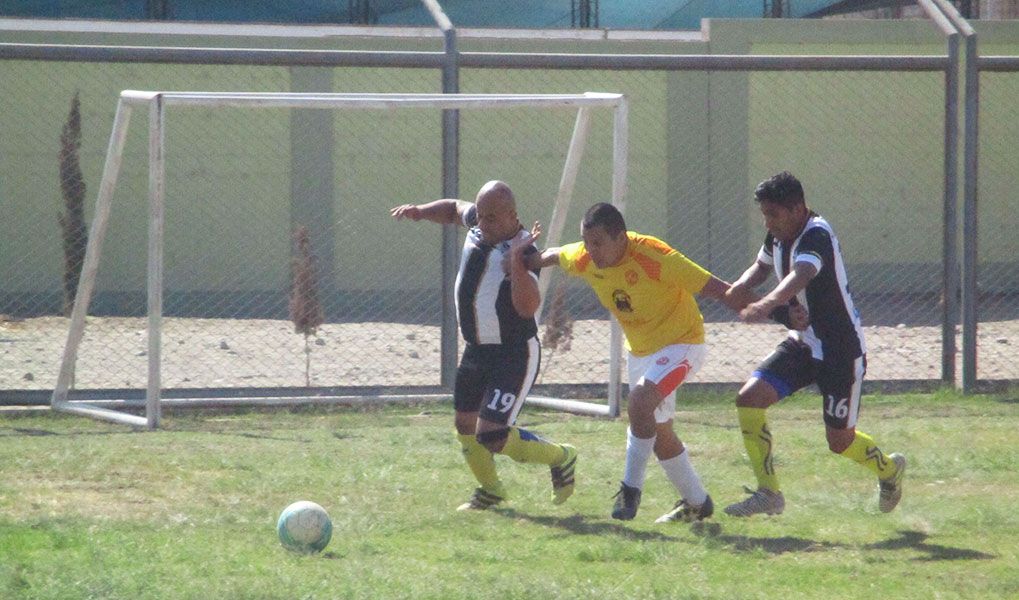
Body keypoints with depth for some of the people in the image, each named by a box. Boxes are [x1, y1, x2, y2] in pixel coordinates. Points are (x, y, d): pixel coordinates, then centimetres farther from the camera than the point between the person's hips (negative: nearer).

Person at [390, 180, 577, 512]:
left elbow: (528, 307, -40)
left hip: (514, 354, -9)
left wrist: (516, 260, -46)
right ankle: (490, 490, 40)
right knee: (466, 427, 17)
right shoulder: (477, 222, -1)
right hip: (476, 349, 9)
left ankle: (560, 457, 8)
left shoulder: (524, 253, -25)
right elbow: (455, 209, 23)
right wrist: (420, 211, 9)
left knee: (491, 436, -15)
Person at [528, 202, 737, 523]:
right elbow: (553, 255, 12)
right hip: (639, 349, 8)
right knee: (659, 433, 14)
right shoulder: (583, 259, -13)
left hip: (680, 343, -7)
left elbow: (714, 288, -30)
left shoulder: (655, 257, -31)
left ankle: (631, 487, -17)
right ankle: (697, 502, 31)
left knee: (639, 400, -30)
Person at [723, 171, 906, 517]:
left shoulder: (816, 236, -27)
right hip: (803, 342, 8)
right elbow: (763, 265, 17)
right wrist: (744, 284, -7)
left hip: (842, 349, -8)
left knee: (840, 442, 4)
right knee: (749, 399, -11)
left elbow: (801, 275, -47)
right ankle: (768, 493, -5)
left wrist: (767, 304, -66)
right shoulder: (778, 234, -1)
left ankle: (890, 469, 36)